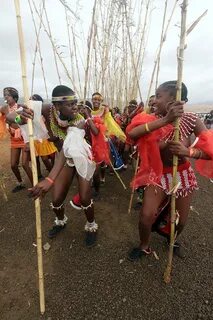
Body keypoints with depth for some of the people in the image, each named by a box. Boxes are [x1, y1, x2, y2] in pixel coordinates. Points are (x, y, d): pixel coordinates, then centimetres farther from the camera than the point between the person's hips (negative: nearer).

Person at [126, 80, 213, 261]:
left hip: (183, 175, 1)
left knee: (180, 220, 15)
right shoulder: (154, 119, -13)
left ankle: (172, 239, 52)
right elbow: (131, 133, -34)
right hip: (158, 174, 0)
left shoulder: (191, 119, -14)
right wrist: (165, 120, -40)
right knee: (146, 216, -5)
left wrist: (189, 152, -32)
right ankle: (144, 246, 29)